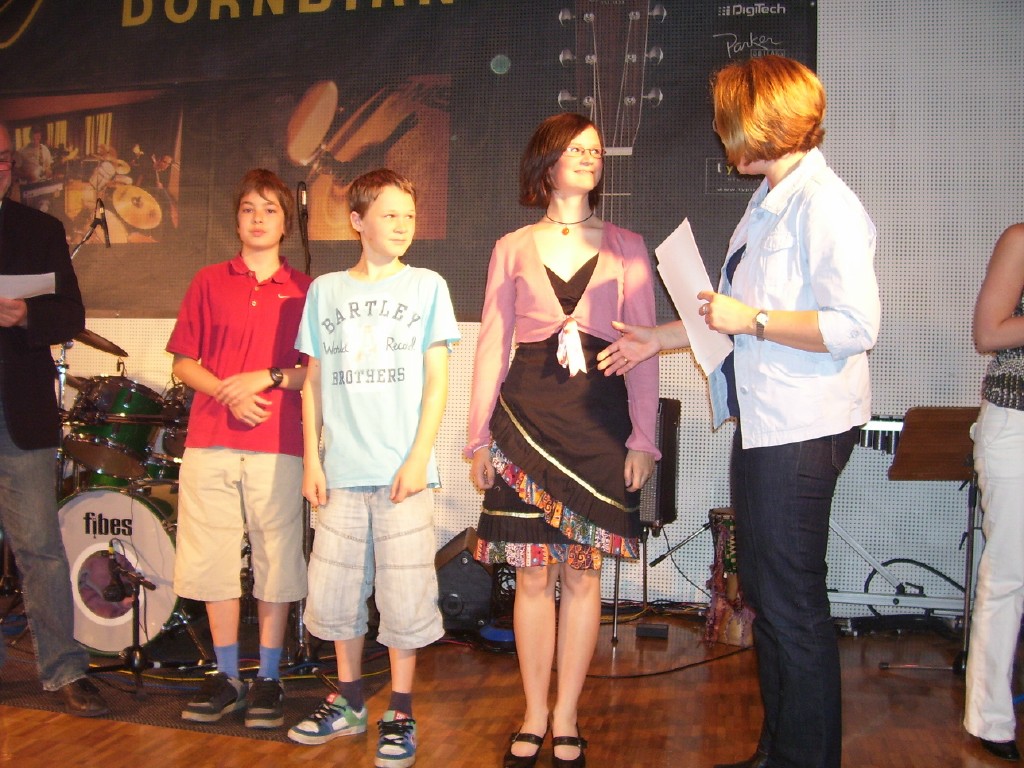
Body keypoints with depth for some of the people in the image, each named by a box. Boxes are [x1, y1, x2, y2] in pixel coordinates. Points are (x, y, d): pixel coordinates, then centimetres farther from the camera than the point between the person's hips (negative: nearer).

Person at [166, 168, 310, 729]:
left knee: (275, 561, 1)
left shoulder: (305, 291, 8)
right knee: (214, 561, 5)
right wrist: (227, 393, -7)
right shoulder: (208, 283, 12)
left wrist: (268, 378, -10)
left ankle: (268, 678, 14)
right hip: (210, 441, 2)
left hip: (277, 445, -1)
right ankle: (226, 676, 19)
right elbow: (183, 362, 9)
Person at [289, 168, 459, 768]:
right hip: (341, 471, 3)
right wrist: (312, 459, 6)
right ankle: (349, 703, 27)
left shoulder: (427, 286, 4)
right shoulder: (326, 291, 10)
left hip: (402, 471, -3)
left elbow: (437, 380, 0)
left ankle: (400, 714, 16)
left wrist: (419, 458, -9)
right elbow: (315, 382, 12)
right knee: (334, 592, 9)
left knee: (404, 596, 0)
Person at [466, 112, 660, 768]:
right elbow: (491, 345, 9)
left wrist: (642, 437, -2)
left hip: (599, 418, 0)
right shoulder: (512, 249, 11)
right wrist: (479, 435, 4)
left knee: (582, 571, 3)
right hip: (527, 415, 1)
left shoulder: (626, 247, 10)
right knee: (533, 572, 3)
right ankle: (535, 715, 18)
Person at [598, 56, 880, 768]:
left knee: (791, 602, 0)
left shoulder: (824, 203, -14)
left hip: (801, 428, -10)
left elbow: (855, 326, -22)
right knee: (765, 591, 16)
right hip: (763, 421, 10)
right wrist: (658, 339, 23)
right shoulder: (767, 203, 17)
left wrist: (751, 320, -17)